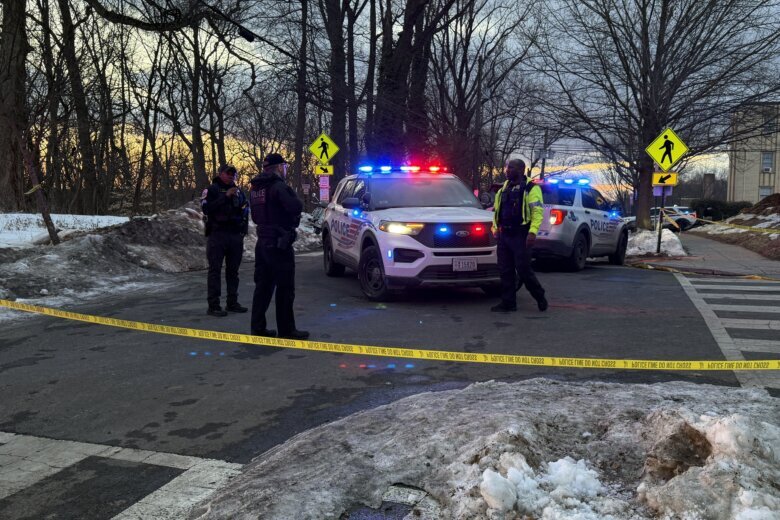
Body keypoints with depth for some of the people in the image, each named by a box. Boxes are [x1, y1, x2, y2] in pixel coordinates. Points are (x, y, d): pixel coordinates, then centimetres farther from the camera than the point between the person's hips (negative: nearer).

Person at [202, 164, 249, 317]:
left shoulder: (238, 191, 16)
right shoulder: (211, 190, -1)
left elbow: (245, 210, 22)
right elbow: (206, 208, -16)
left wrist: (244, 229, 9)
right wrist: (225, 196, -19)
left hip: (236, 235, 6)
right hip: (217, 234, -5)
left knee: (233, 270, 10)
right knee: (215, 270, -5)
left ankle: (232, 303, 17)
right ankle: (213, 305, -5)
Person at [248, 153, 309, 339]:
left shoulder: (255, 188, 13)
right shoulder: (278, 186, -14)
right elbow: (296, 207, -26)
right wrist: (295, 199, -6)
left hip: (262, 242, 9)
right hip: (279, 243, -8)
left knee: (263, 285, 13)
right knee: (285, 288, -2)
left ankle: (258, 326, 15)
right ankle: (286, 329, 2)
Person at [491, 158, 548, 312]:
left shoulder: (531, 189, -4)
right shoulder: (503, 189, 17)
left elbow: (538, 212, -13)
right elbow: (497, 211, 23)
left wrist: (533, 231, -23)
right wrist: (495, 227, 11)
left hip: (521, 236, -7)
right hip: (504, 235, 7)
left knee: (523, 270, -5)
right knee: (505, 271, 6)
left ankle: (540, 297, 16)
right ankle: (508, 303, 13)